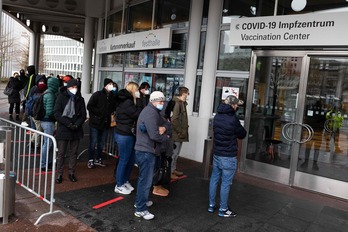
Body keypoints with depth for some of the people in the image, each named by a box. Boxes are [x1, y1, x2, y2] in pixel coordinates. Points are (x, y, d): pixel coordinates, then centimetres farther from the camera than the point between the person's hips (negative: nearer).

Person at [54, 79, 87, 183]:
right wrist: (68, 123, -17)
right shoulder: (61, 97, -1)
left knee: (74, 153, 9)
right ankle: (60, 174, 14)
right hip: (63, 129, -2)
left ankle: (72, 173, 20)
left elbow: (83, 115, 5)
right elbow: (57, 113, -8)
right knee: (61, 153, 4)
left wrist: (77, 124, -11)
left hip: (76, 130, 3)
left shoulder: (80, 99, 6)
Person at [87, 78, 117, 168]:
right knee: (93, 143, 1)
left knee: (101, 143, 13)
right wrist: (99, 112, -14)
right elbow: (89, 106, -10)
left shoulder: (112, 96, 6)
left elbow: (114, 107, 20)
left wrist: (111, 113, 2)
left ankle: (98, 159, 26)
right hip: (95, 123, -5)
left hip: (105, 123, 5)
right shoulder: (97, 95, -8)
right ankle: (90, 160, 14)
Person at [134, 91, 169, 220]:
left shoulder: (153, 112, 15)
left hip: (144, 150, 11)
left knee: (143, 178, 23)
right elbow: (154, 135, -25)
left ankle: (140, 201, 39)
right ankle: (141, 209, 7)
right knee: (146, 180, -3)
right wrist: (166, 137, -7)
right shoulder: (151, 113, -19)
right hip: (146, 151, -11)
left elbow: (161, 126, 15)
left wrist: (161, 129, -8)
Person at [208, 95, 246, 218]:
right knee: (225, 183, 3)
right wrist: (238, 129, 14)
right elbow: (242, 134, -5)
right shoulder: (233, 118, -18)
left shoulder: (217, 116, 4)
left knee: (214, 179, 15)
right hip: (228, 156, -7)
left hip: (216, 154, 7)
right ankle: (223, 209, 13)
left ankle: (211, 205, 25)